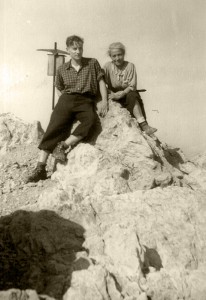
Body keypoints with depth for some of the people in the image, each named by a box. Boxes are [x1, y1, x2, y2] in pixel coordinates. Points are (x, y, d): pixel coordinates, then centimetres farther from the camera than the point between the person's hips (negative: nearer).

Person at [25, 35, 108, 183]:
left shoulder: (93, 63, 12)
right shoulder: (62, 69, 16)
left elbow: (101, 81, 9)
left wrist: (104, 100, -2)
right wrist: (63, 100, 10)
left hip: (86, 101, -1)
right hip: (67, 99, 1)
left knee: (90, 120, -35)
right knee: (55, 126, -19)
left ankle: (63, 145, -28)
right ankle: (41, 167, -20)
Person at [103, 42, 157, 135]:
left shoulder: (130, 66, -3)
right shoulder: (108, 66, -1)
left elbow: (132, 86, -8)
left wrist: (123, 93, -25)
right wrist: (111, 93, -23)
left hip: (127, 92, 1)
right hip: (114, 94, -1)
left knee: (132, 96, -32)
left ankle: (143, 124, -35)